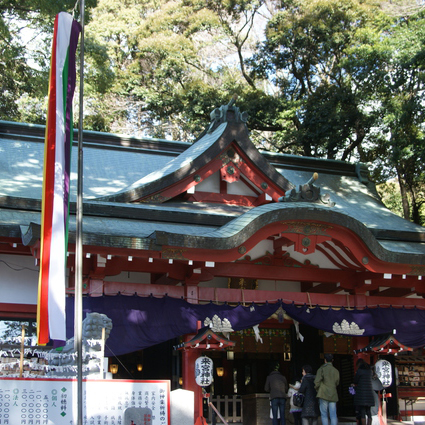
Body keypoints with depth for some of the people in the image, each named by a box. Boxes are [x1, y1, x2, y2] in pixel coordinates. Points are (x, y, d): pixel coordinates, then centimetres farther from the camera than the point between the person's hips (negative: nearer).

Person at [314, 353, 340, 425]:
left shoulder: (321, 369, -3)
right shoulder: (336, 371, 9)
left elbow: (317, 382, -8)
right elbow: (337, 383, 14)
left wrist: (317, 390, 8)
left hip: (324, 394, -3)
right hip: (333, 395, 3)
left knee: (324, 415, 2)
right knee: (333, 415, 2)